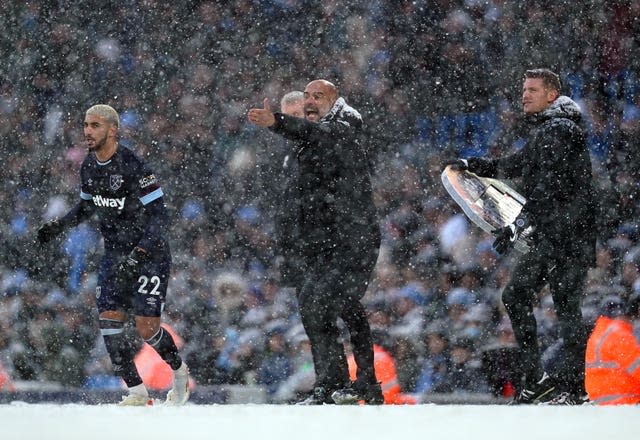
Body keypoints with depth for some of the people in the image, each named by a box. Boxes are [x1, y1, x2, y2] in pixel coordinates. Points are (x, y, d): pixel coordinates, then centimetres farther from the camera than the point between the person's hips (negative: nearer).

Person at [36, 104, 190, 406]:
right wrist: (59, 225, 3)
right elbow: (87, 207, 20)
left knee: (146, 328, -10)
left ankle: (179, 371, 20)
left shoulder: (133, 167, -22)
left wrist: (138, 255, -32)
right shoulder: (89, 167, 1)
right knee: (108, 322, -7)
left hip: (150, 253, -7)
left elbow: (160, 217, -22)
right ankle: (137, 392, 1)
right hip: (115, 255, 7)